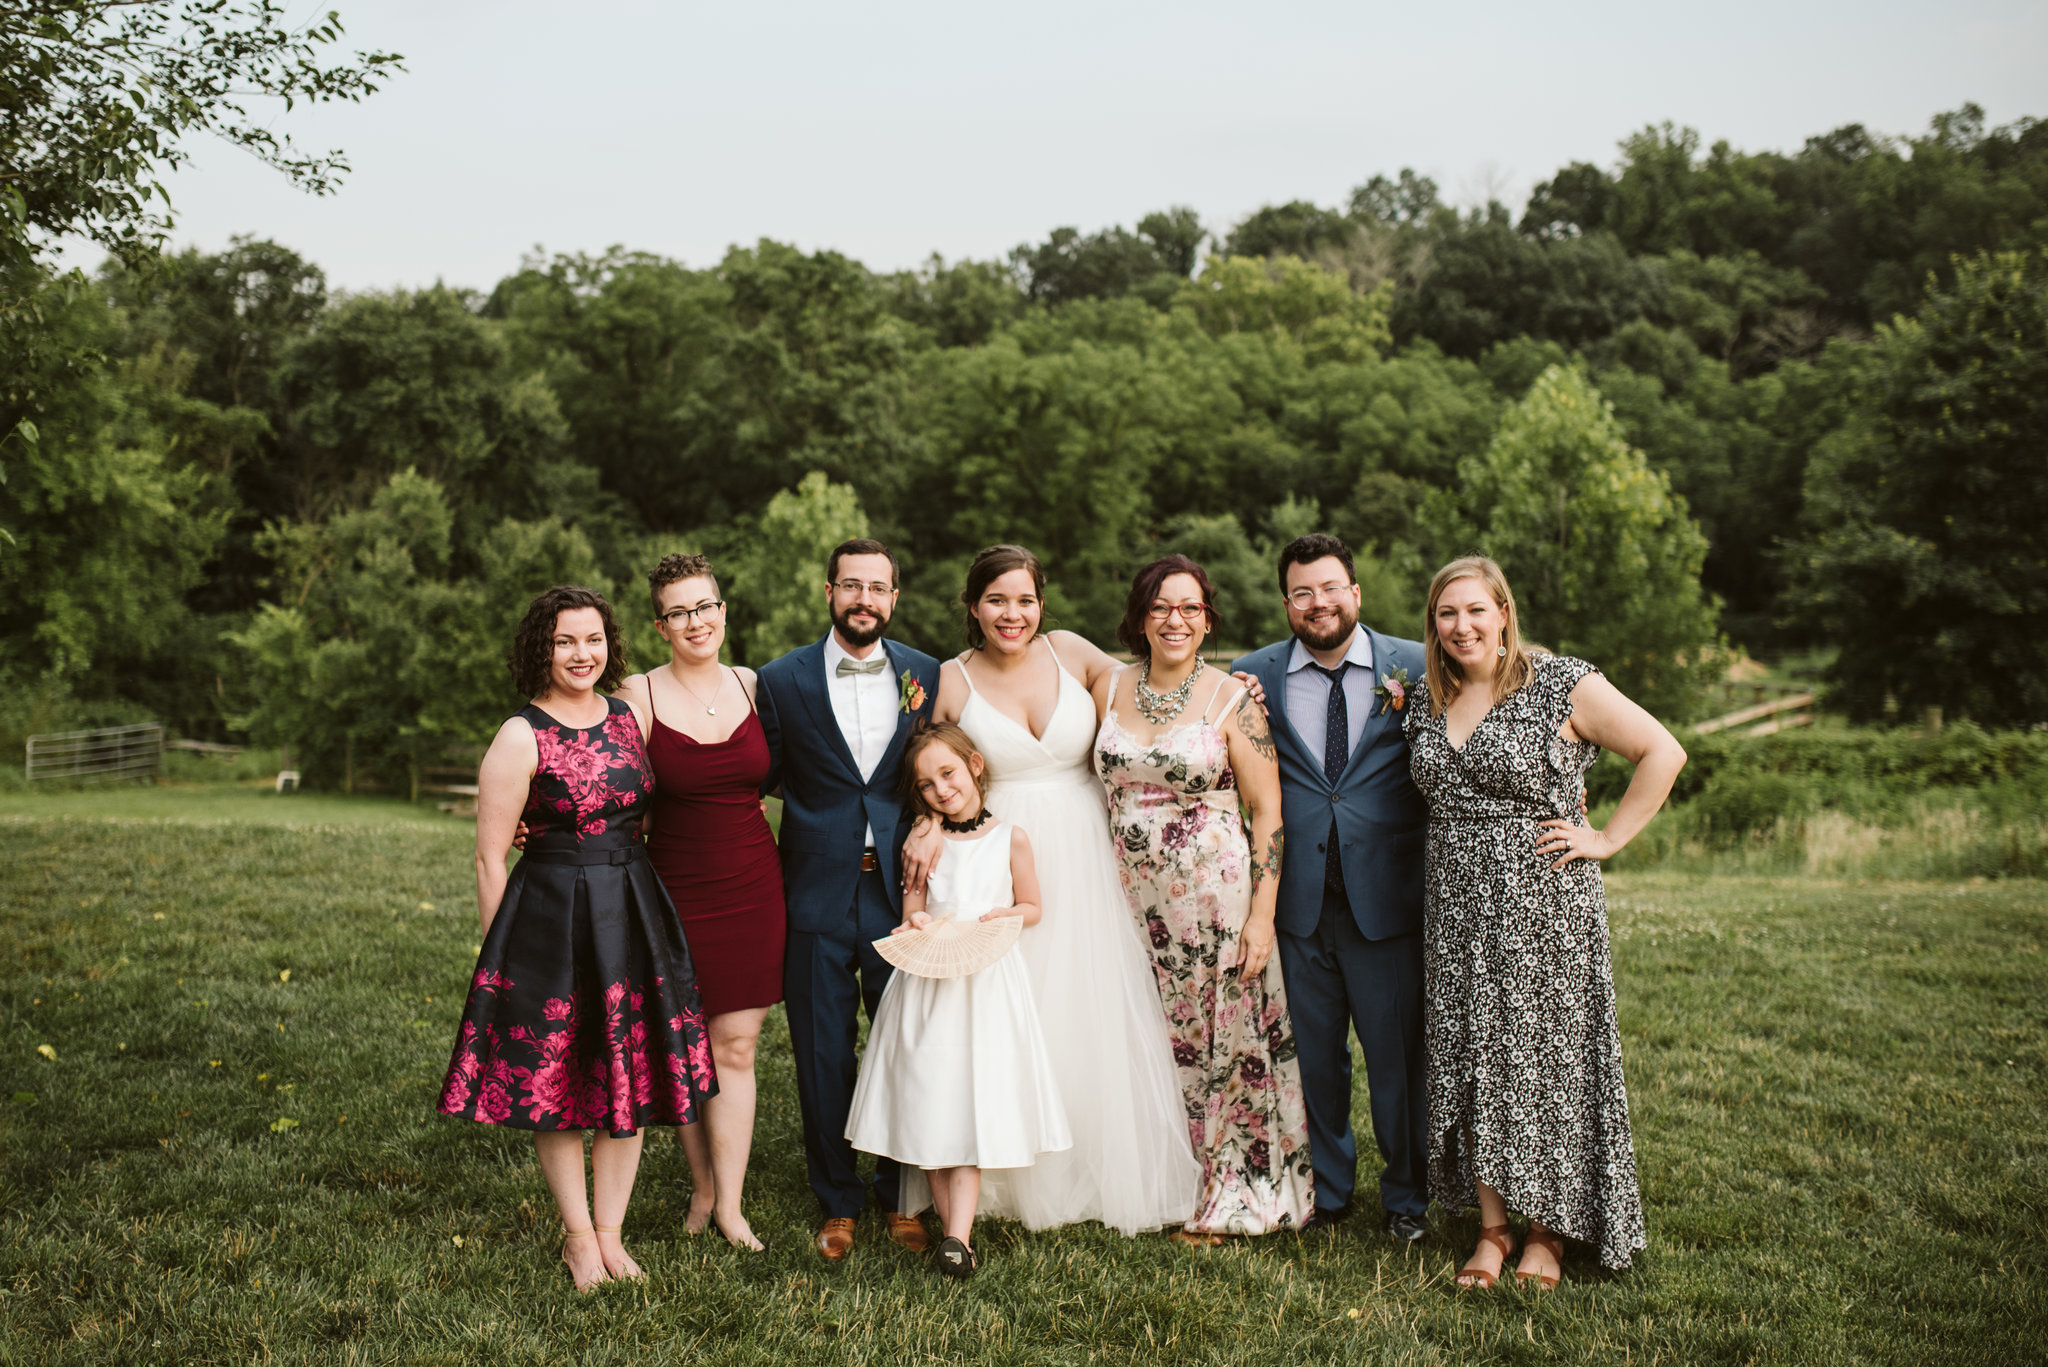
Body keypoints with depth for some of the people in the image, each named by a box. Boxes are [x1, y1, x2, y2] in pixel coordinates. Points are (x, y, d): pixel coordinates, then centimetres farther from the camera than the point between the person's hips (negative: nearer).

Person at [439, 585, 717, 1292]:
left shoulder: (632, 717, 6)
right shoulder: (521, 738, -10)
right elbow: (489, 858, -8)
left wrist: (637, 887, 12)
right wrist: (502, 954, -7)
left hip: (633, 910, 5)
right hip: (551, 914, -5)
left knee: (630, 1076, 8)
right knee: (554, 1079, 5)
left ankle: (610, 1232, 23)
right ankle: (577, 1235, 22)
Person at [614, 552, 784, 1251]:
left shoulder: (753, 687, 4)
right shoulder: (637, 696, -6)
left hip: (751, 886, 2)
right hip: (676, 889, -2)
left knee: (736, 1045, 3)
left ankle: (729, 1203, 10)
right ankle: (701, 1187, 25)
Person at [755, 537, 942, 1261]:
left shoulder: (927, 676, 4)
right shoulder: (783, 679, 0)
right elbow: (762, 779, 7)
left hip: (901, 892, 1)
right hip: (818, 895, -1)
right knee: (823, 1058, 7)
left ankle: (901, 1198, 26)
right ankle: (839, 1204, 24)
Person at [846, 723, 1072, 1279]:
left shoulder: (1009, 838, 2)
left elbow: (1032, 907, 9)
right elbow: (912, 914, 8)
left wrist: (1003, 916, -10)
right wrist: (920, 927, -14)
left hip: (989, 984, -2)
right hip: (928, 983, 2)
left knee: (976, 1107, -5)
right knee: (929, 1106, 0)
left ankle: (958, 1236, -6)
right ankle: (955, 1229, 4)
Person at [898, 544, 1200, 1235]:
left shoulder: (1072, 653, 0)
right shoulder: (953, 680, -2)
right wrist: (929, 828, -12)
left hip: (1085, 860, 1)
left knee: (1097, 1015, 6)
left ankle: (1112, 1175, 22)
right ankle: (1014, 1182, 18)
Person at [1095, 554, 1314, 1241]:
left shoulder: (1233, 700, -5)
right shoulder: (1111, 690, 7)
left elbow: (1268, 811, -6)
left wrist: (1262, 914, -12)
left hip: (1212, 896, -4)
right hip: (1130, 898, 4)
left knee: (1217, 1043, 1)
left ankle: (1221, 1198, 16)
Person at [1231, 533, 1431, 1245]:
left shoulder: (1415, 667, 0)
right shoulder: (1253, 676, 3)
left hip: (1387, 897, -1)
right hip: (1299, 898, 1)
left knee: (1399, 1052, 8)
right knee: (1313, 1052, 13)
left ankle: (1407, 1196, 27)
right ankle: (1326, 1187, 32)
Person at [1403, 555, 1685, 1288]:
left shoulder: (1563, 684, -6)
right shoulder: (1425, 698, 9)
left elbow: (1663, 752, -5)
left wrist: (1609, 838, -7)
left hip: (1543, 904, -5)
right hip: (1456, 909, 5)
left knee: (1545, 1061, 2)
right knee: (1469, 1063, 6)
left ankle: (1547, 1234, 13)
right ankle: (1490, 1229, 16)